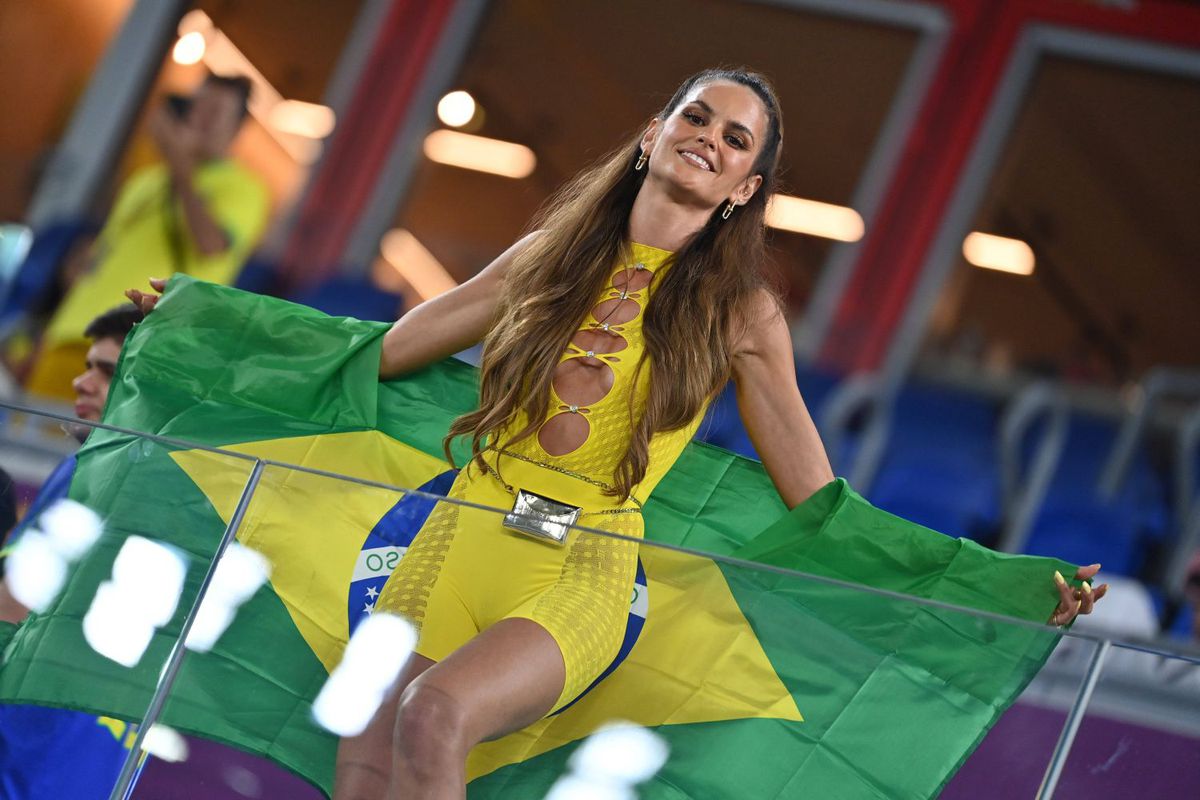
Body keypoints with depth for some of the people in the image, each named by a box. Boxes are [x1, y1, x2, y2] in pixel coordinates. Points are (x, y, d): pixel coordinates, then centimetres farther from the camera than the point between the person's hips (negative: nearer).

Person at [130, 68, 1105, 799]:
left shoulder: (740, 311, 8)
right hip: (462, 535, 3)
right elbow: (381, 351, 21)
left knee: (437, 713, -33)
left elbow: (822, 505, 10)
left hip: (581, 573, -3)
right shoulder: (551, 256, 14)